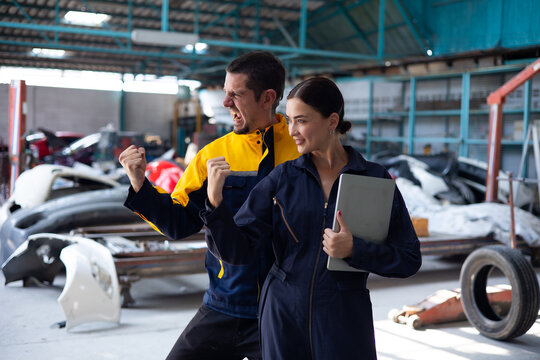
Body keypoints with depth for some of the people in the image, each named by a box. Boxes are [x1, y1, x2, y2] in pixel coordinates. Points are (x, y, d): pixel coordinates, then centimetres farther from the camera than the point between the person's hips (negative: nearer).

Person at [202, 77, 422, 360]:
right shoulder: (283, 177, -1)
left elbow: (409, 259, -4)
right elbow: (237, 251, -6)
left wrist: (354, 250, -18)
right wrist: (215, 199, -20)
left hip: (344, 319, -1)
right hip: (282, 315, 2)